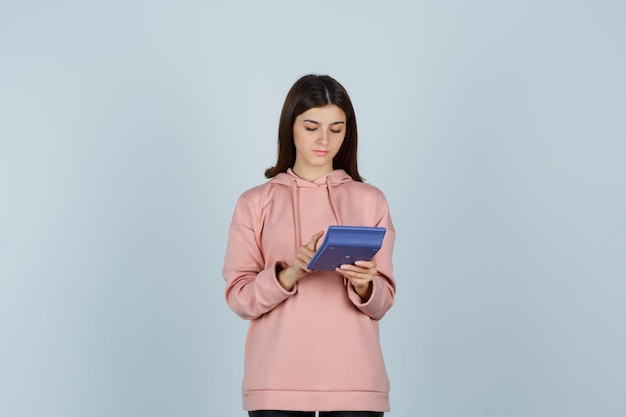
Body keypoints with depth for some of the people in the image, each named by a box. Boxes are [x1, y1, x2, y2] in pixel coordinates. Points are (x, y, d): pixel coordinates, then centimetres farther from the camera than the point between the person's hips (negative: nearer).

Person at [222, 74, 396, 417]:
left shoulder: (370, 201, 7)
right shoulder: (255, 203, 5)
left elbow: (382, 303, 5)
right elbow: (240, 297, -2)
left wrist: (363, 285, -16)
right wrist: (290, 273, -18)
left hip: (353, 379, 1)